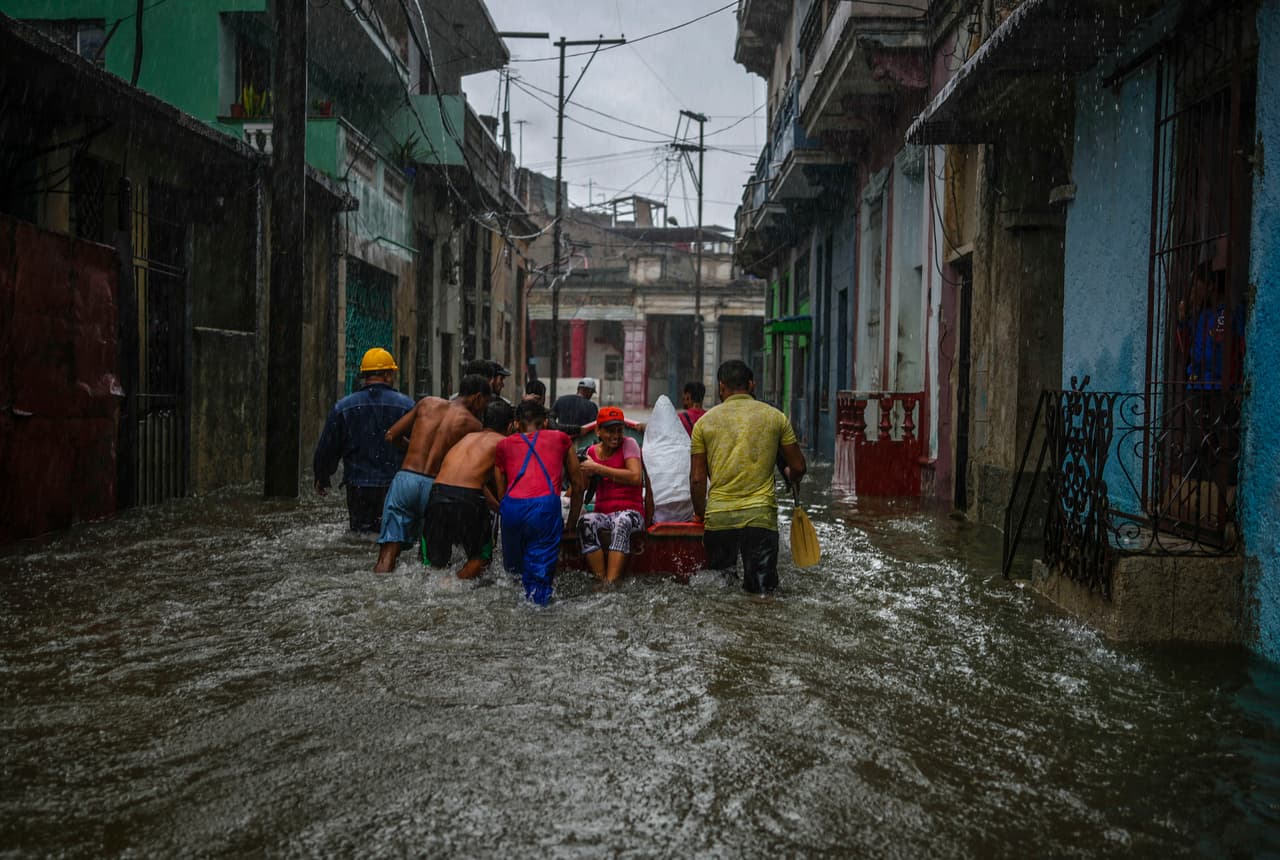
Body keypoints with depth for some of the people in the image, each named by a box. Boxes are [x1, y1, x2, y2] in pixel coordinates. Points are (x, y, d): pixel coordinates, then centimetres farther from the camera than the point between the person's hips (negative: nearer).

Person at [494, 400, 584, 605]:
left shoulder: (504, 445, 26)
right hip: (546, 505, -1)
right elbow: (577, 485, 29)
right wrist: (572, 523, 38)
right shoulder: (561, 439, 25)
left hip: (512, 506, 2)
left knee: (513, 568, 18)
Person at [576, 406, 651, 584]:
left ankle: (610, 583, -44)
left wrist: (598, 468, -14)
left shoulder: (628, 444, 0)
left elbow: (636, 477, -16)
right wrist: (587, 473, -7)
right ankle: (600, 580, -33)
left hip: (630, 511, -3)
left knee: (621, 522, -38)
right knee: (586, 522, -31)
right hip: (603, 513, 3)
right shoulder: (591, 452, 12)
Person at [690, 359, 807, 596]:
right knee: (761, 593, 1)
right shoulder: (775, 417, 5)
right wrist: (792, 478, 33)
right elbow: (798, 467, 10)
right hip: (760, 515, 0)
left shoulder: (705, 421, 6)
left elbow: (697, 479, 4)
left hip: (718, 517, 1)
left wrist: (700, 514, 19)